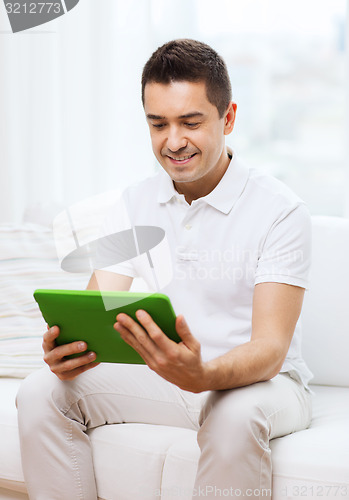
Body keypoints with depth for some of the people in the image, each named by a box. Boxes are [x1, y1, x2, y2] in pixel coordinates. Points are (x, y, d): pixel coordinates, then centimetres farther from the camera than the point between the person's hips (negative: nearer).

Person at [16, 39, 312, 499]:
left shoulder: (280, 210, -14)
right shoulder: (133, 205, 3)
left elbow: (270, 348, -21)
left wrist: (202, 376, -43)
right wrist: (67, 351, -30)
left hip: (261, 380, -4)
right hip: (165, 376, 4)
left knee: (234, 414, -39)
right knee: (41, 393, -16)